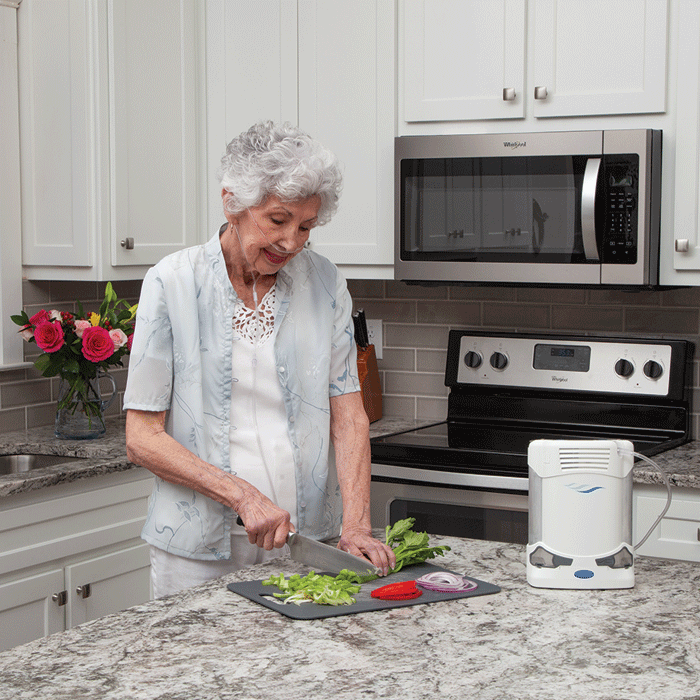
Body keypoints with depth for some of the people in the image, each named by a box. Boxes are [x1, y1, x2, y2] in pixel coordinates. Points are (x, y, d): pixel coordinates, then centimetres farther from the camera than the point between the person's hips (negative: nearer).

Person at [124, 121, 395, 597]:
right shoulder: (173, 283, -8)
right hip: (202, 550, -2)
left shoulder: (325, 284, 1)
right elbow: (143, 438, -8)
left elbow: (348, 416, 1)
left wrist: (356, 526, -12)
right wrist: (243, 494, -18)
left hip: (306, 540, 2)